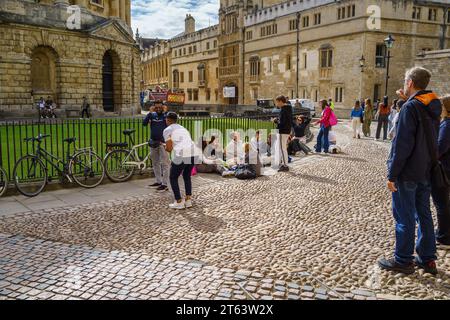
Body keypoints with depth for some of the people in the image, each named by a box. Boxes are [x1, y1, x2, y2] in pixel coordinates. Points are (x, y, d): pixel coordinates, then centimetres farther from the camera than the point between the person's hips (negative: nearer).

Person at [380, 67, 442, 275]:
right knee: (424, 214, 16)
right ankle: (427, 259, 25)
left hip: (408, 173, -8)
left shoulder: (410, 107, -17)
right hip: (426, 172, 8)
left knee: (404, 217, 1)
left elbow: (402, 145, -21)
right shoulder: (433, 107, 9)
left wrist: (392, 174, -16)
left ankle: (403, 261, 12)